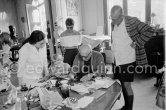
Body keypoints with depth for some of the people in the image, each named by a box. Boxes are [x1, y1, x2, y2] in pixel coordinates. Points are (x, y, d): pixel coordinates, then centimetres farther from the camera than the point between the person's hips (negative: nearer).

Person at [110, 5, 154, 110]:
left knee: (126, 85, -2)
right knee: (122, 84, 15)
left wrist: (137, 43, -18)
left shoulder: (132, 21, -14)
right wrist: (113, 47, 10)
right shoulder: (113, 24, 7)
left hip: (128, 60, -7)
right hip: (117, 60, 7)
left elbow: (149, 31, -17)